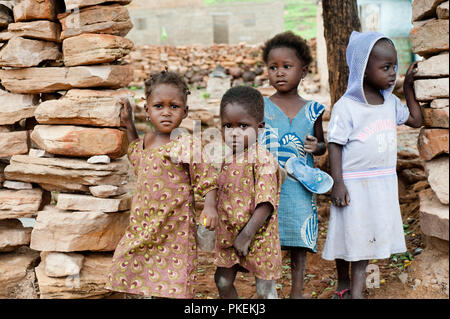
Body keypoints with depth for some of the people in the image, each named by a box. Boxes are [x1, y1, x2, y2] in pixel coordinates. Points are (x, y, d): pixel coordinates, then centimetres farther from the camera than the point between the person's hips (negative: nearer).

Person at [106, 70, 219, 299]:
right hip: (144, 228, 7)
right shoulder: (146, 141, 8)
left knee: (173, 289, -3)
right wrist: (128, 123, 22)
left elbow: (207, 179, -10)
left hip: (175, 232, -6)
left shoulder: (184, 146, -13)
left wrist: (210, 207, -27)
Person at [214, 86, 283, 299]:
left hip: (257, 236, -7)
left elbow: (266, 203, -22)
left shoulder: (263, 159, -19)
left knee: (265, 290, 5)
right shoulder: (227, 158, 4)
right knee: (223, 281, 17)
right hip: (228, 235, 7)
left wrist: (246, 235, -23)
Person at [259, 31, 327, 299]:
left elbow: (322, 145, 14)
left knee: (300, 241, 8)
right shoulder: (261, 107, 0)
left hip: (300, 187, 1)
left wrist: (315, 146, -8)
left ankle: (297, 291, 24)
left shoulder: (312, 110, 4)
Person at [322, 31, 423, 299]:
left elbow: (416, 120, 16)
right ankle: (343, 284, 31)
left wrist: (408, 87, 7)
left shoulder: (391, 102, 4)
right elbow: (335, 145, -13)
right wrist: (337, 183, -18)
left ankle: (357, 290, 22)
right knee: (346, 233, 9)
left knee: (365, 235, 12)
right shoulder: (346, 107, -15)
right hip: (353, 183, -5)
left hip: (383, 183, 5)